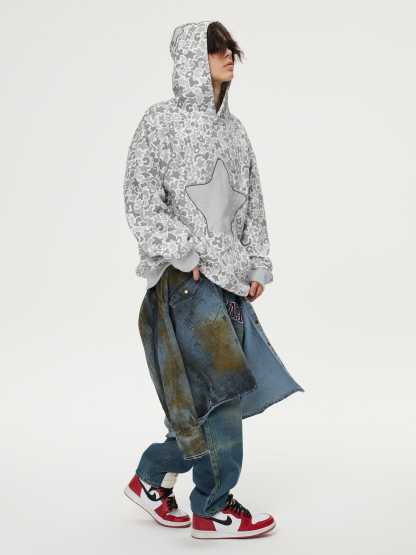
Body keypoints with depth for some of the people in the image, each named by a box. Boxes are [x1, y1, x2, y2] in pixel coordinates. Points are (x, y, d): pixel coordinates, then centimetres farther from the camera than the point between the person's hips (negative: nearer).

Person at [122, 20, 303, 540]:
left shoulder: (232, 127, 15)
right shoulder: (161, 121, -4)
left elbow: (253, 204, 17)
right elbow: (141, 205, -8)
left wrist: (258, 265, 7)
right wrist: (191, 257, -13)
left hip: (228, 278, 7)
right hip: (184, 279, -7)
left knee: (208, 396, 9)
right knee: (223, 386, -5)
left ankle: (152, 478, 28)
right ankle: (212, 509, 11)